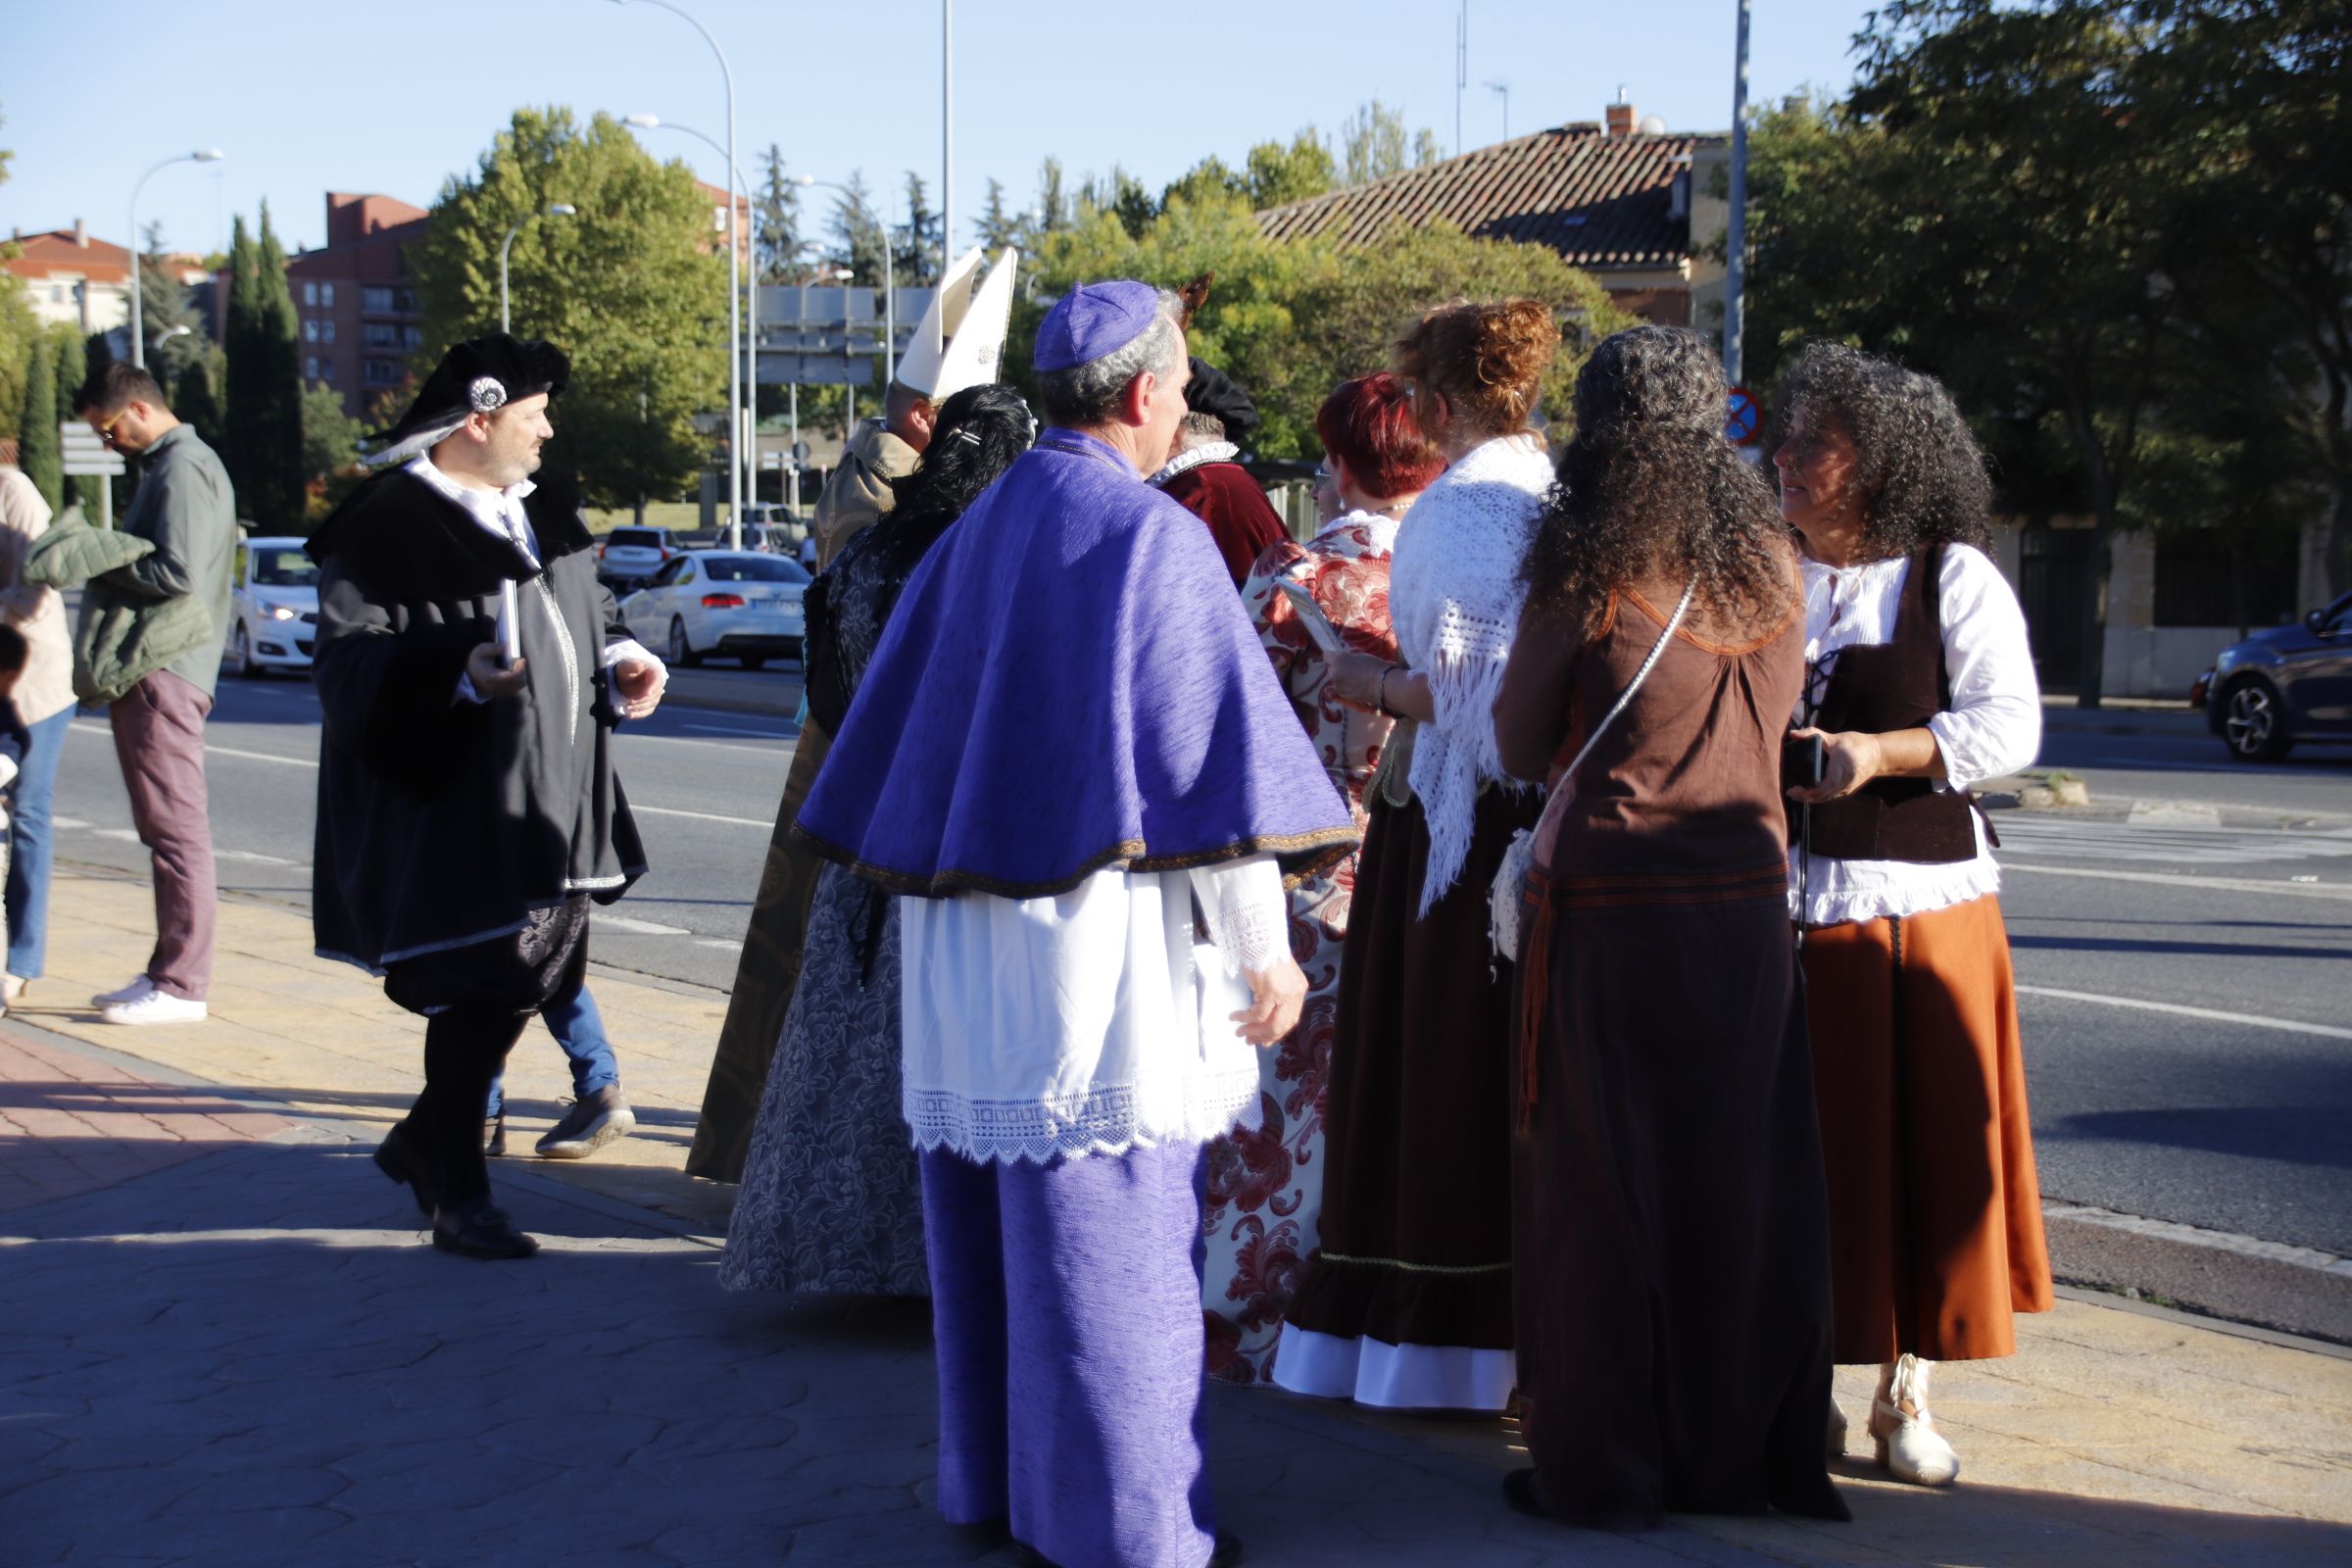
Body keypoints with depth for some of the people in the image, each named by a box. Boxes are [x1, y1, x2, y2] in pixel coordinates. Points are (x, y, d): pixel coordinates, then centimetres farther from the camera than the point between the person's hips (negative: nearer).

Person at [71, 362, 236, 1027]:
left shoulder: (182, 468, -11)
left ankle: (182, 985, -8)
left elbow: (177, 574, -21)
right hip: (150, 671, 11)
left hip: (164, 674, -11)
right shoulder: (172, 464, 21)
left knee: (176, 826, -9)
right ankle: (167, 972, 16)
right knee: (167, 828, 12)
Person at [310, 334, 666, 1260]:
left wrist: (621, 664, 5)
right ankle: (458, 1199, 11)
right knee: (477, 994, -4)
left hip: (549, 802, 8)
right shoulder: (386, 529, -13)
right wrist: (461, 674, -32)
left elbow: (588, 614, 26)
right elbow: (349, 665, -18)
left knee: (532, 977, 14)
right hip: (456, 809, -8)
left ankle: (424, 1142, 33)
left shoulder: (542, 514, 12)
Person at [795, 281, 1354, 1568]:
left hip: (964, 932, 7)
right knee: (1110, 1221, -1)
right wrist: (1265, 944, -11)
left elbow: (895, 721, 16)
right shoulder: (1152, 536, -10)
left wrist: (915, 882, 26)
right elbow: (1213, 741, -13)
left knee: (987, 1207, 15)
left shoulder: (976, 533, 10)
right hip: (1102, 928, -7)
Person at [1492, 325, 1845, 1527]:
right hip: (1747, 898, 4)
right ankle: (1739, 1452, 21)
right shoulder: (1771, 568, 2)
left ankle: (1600, 1465, 13)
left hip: (1608, 903, -4)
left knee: (1602, 1183, 5)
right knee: (1740, 1180, 12)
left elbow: (1517, 745, -2)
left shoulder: (1582, 579, -11)